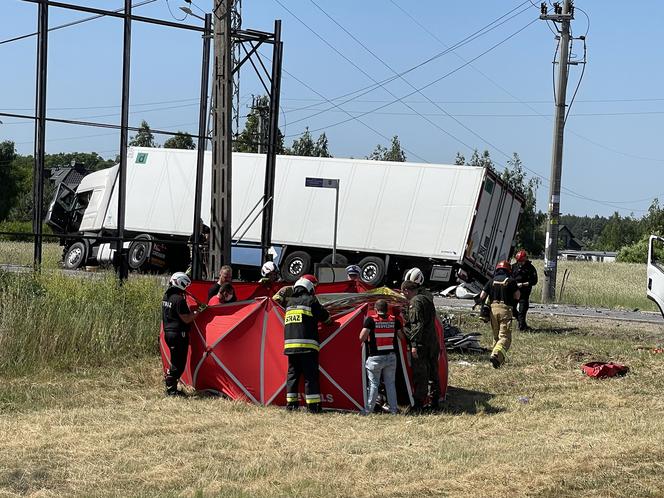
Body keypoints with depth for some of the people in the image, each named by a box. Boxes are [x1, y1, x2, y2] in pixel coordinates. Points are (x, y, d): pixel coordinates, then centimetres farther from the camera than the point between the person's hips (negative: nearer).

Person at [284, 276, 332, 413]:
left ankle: (291, 403, 10)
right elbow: (325, 316, 8)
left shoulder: (289, 303, 16)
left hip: (290, 344, 5)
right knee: (311, 376, -3)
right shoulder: (310, 300, 1)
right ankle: (313, 405, -6)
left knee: (292, 374, 11)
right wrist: (328, 320, 31)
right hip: (307, 345, -5)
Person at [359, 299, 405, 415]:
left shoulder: (370, 320, -9)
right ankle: (393, 410, 13)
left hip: (375, 357, -3)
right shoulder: (394, 320, 1)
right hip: (391, 357, 3)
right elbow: (401, 336, 9)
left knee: (374, 384, 5)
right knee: (390, 384, 12)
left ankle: (368, 410, 8)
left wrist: (365, 341, 9)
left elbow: (362, 337, -13)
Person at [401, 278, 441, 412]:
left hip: (422, 345, -9)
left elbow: (417, 325, -20)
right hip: (433, 342, 9)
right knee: (433, 373, 14)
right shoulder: (427, 298, 15)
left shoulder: (415, 302, -13)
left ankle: (418, 405, -1)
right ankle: (435, 403, 20)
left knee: (419, 375, -4)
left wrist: (414, 344, -21)